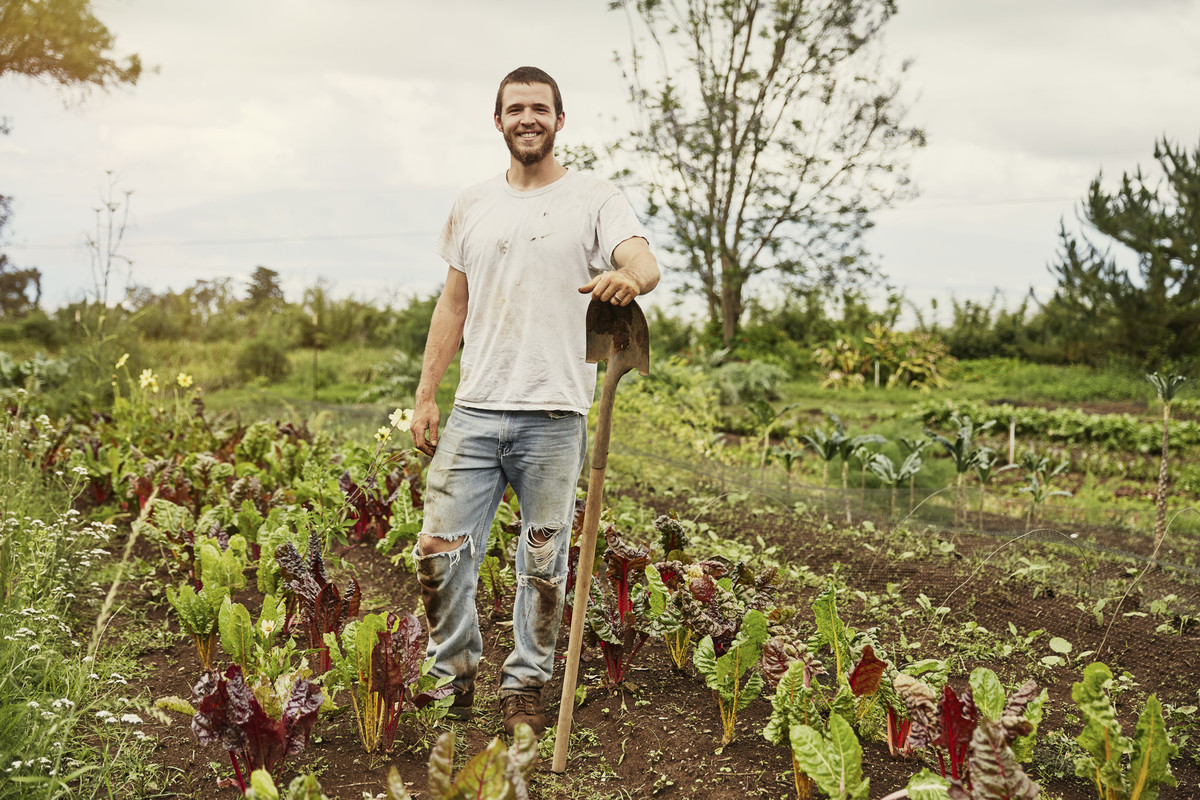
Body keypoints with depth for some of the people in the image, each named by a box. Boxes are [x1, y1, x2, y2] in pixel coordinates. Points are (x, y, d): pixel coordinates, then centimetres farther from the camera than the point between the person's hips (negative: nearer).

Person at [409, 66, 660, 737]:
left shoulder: (594, 199, 0)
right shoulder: (473, 205, 13)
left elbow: (647, 264, -16)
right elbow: (453, 307, 16)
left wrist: (629, 276, -41)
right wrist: (425, 395, 11)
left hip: (555, 414, -3)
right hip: (476, 410, 4)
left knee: (545, 562, 6)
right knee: (440, 550, 2)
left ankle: (526, 687, 22)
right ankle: (455, 673, 22)